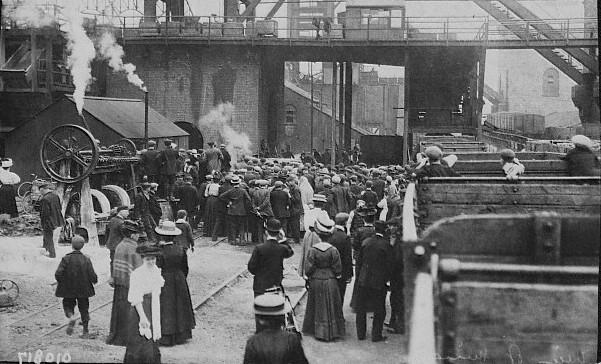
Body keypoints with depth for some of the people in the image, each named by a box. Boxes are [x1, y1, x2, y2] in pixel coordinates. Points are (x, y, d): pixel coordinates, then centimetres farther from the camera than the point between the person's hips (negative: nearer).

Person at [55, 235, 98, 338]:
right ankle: (85, 332, 16)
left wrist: (62, 282, 4)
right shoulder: (86, 259, -9)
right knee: (84, 308, 14)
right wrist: (95, 280, 12)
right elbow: (92, 276, -10)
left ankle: (71, 317, -14)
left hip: (68, 289, -1)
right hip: (83, 290, 1)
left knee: (68, 304, 18)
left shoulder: (66, 259, -12)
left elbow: (58, 274, -16)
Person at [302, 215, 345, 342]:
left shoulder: (312, 250, -14)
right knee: (331, 306, 11)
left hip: (316, 282, 0)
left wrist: (309, 278, 7)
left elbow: (308, 269, -10)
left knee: (318, 307, 14)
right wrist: (337, 275, 12)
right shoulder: (333, 250, -13)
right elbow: (338, 270, -7)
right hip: (330, 282, 0)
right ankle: (331, 332, 14)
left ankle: (319, 331, 19)